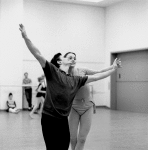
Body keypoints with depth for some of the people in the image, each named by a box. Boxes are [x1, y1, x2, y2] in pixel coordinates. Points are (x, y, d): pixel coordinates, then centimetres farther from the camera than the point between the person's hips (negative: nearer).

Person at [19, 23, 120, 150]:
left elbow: (95, 77, 21)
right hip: (49, 118, -6)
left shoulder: (75, 80, 13)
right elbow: (38, 54, -13)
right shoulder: (52, 71, -3)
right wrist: (25, 37, -23)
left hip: (64, 120, 6)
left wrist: (113, 69, 24)